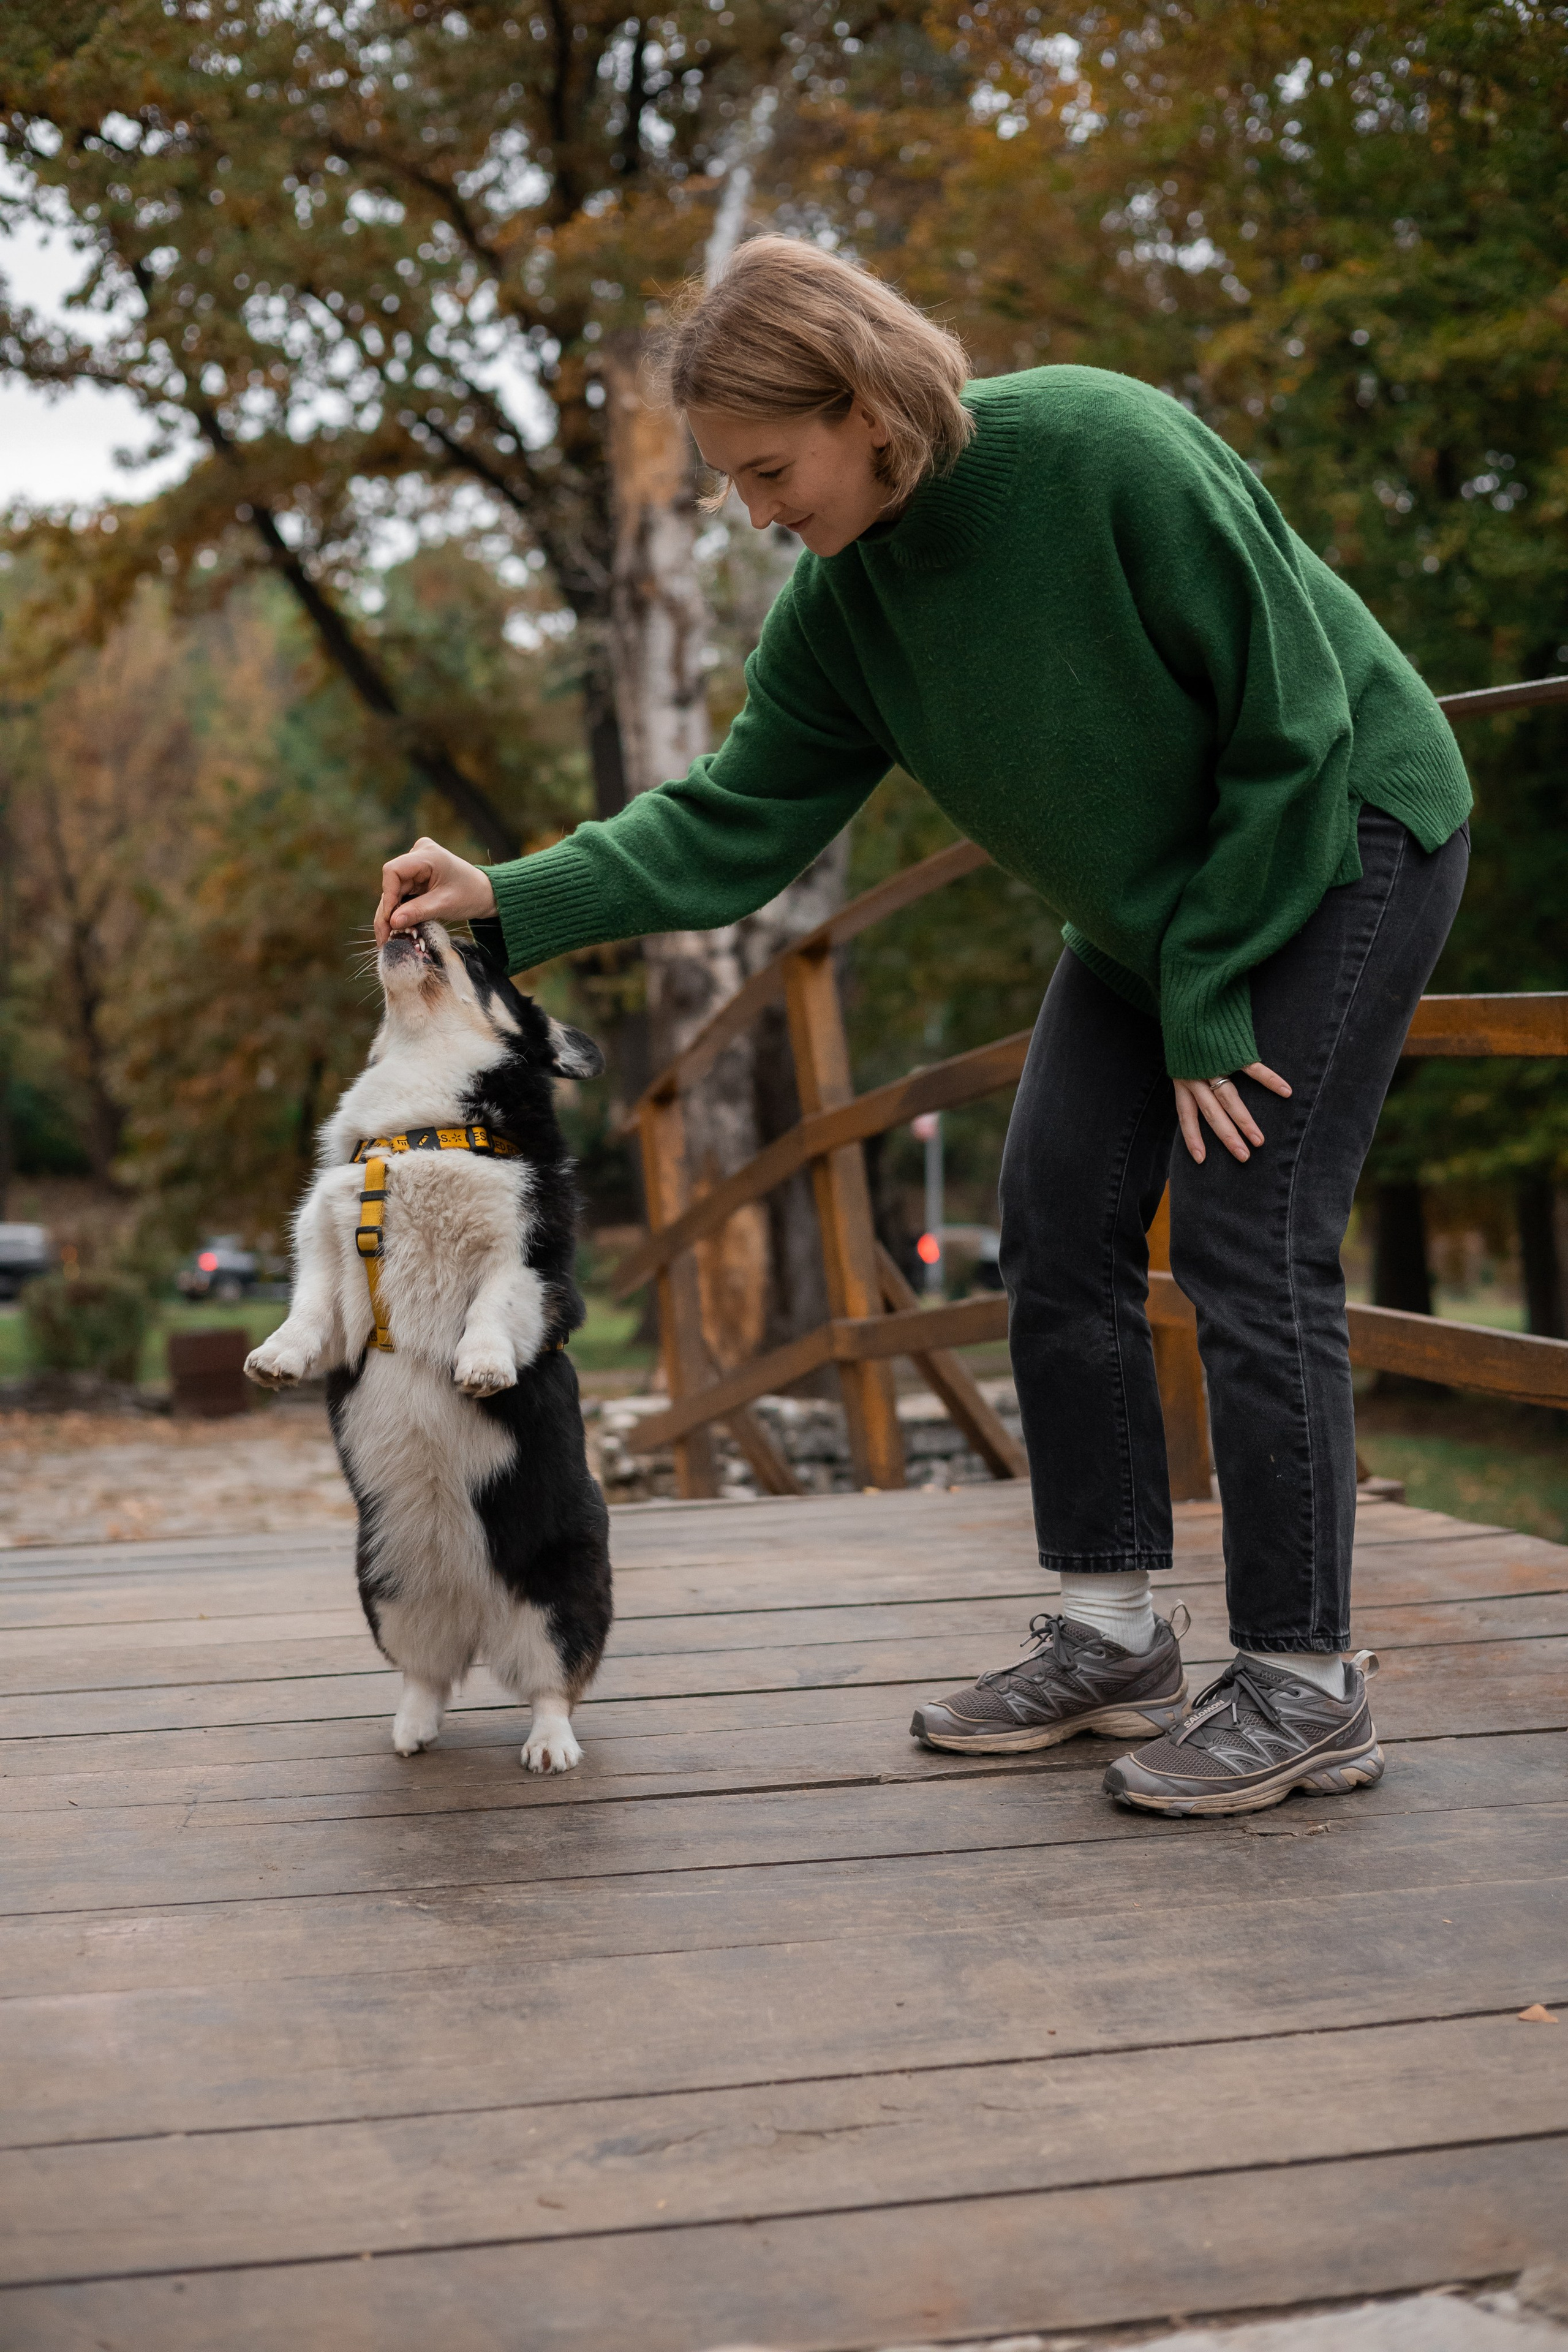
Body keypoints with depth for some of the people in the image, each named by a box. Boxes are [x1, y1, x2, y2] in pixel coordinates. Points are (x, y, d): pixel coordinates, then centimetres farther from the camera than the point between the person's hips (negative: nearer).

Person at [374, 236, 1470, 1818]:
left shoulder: (1106, 452, -28)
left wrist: (1212, 1002, -20)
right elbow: (736, 820, -5)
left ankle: (1302, 1688, -4)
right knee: (1057, 1225, 2)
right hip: (1151, 904, 7)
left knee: (1246, 1245, -14)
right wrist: (512, 899, -18)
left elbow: (1292, 729, -24)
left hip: (1343, 842, -7)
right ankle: (1109, 1640, 12)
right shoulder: (841, 599, -7)